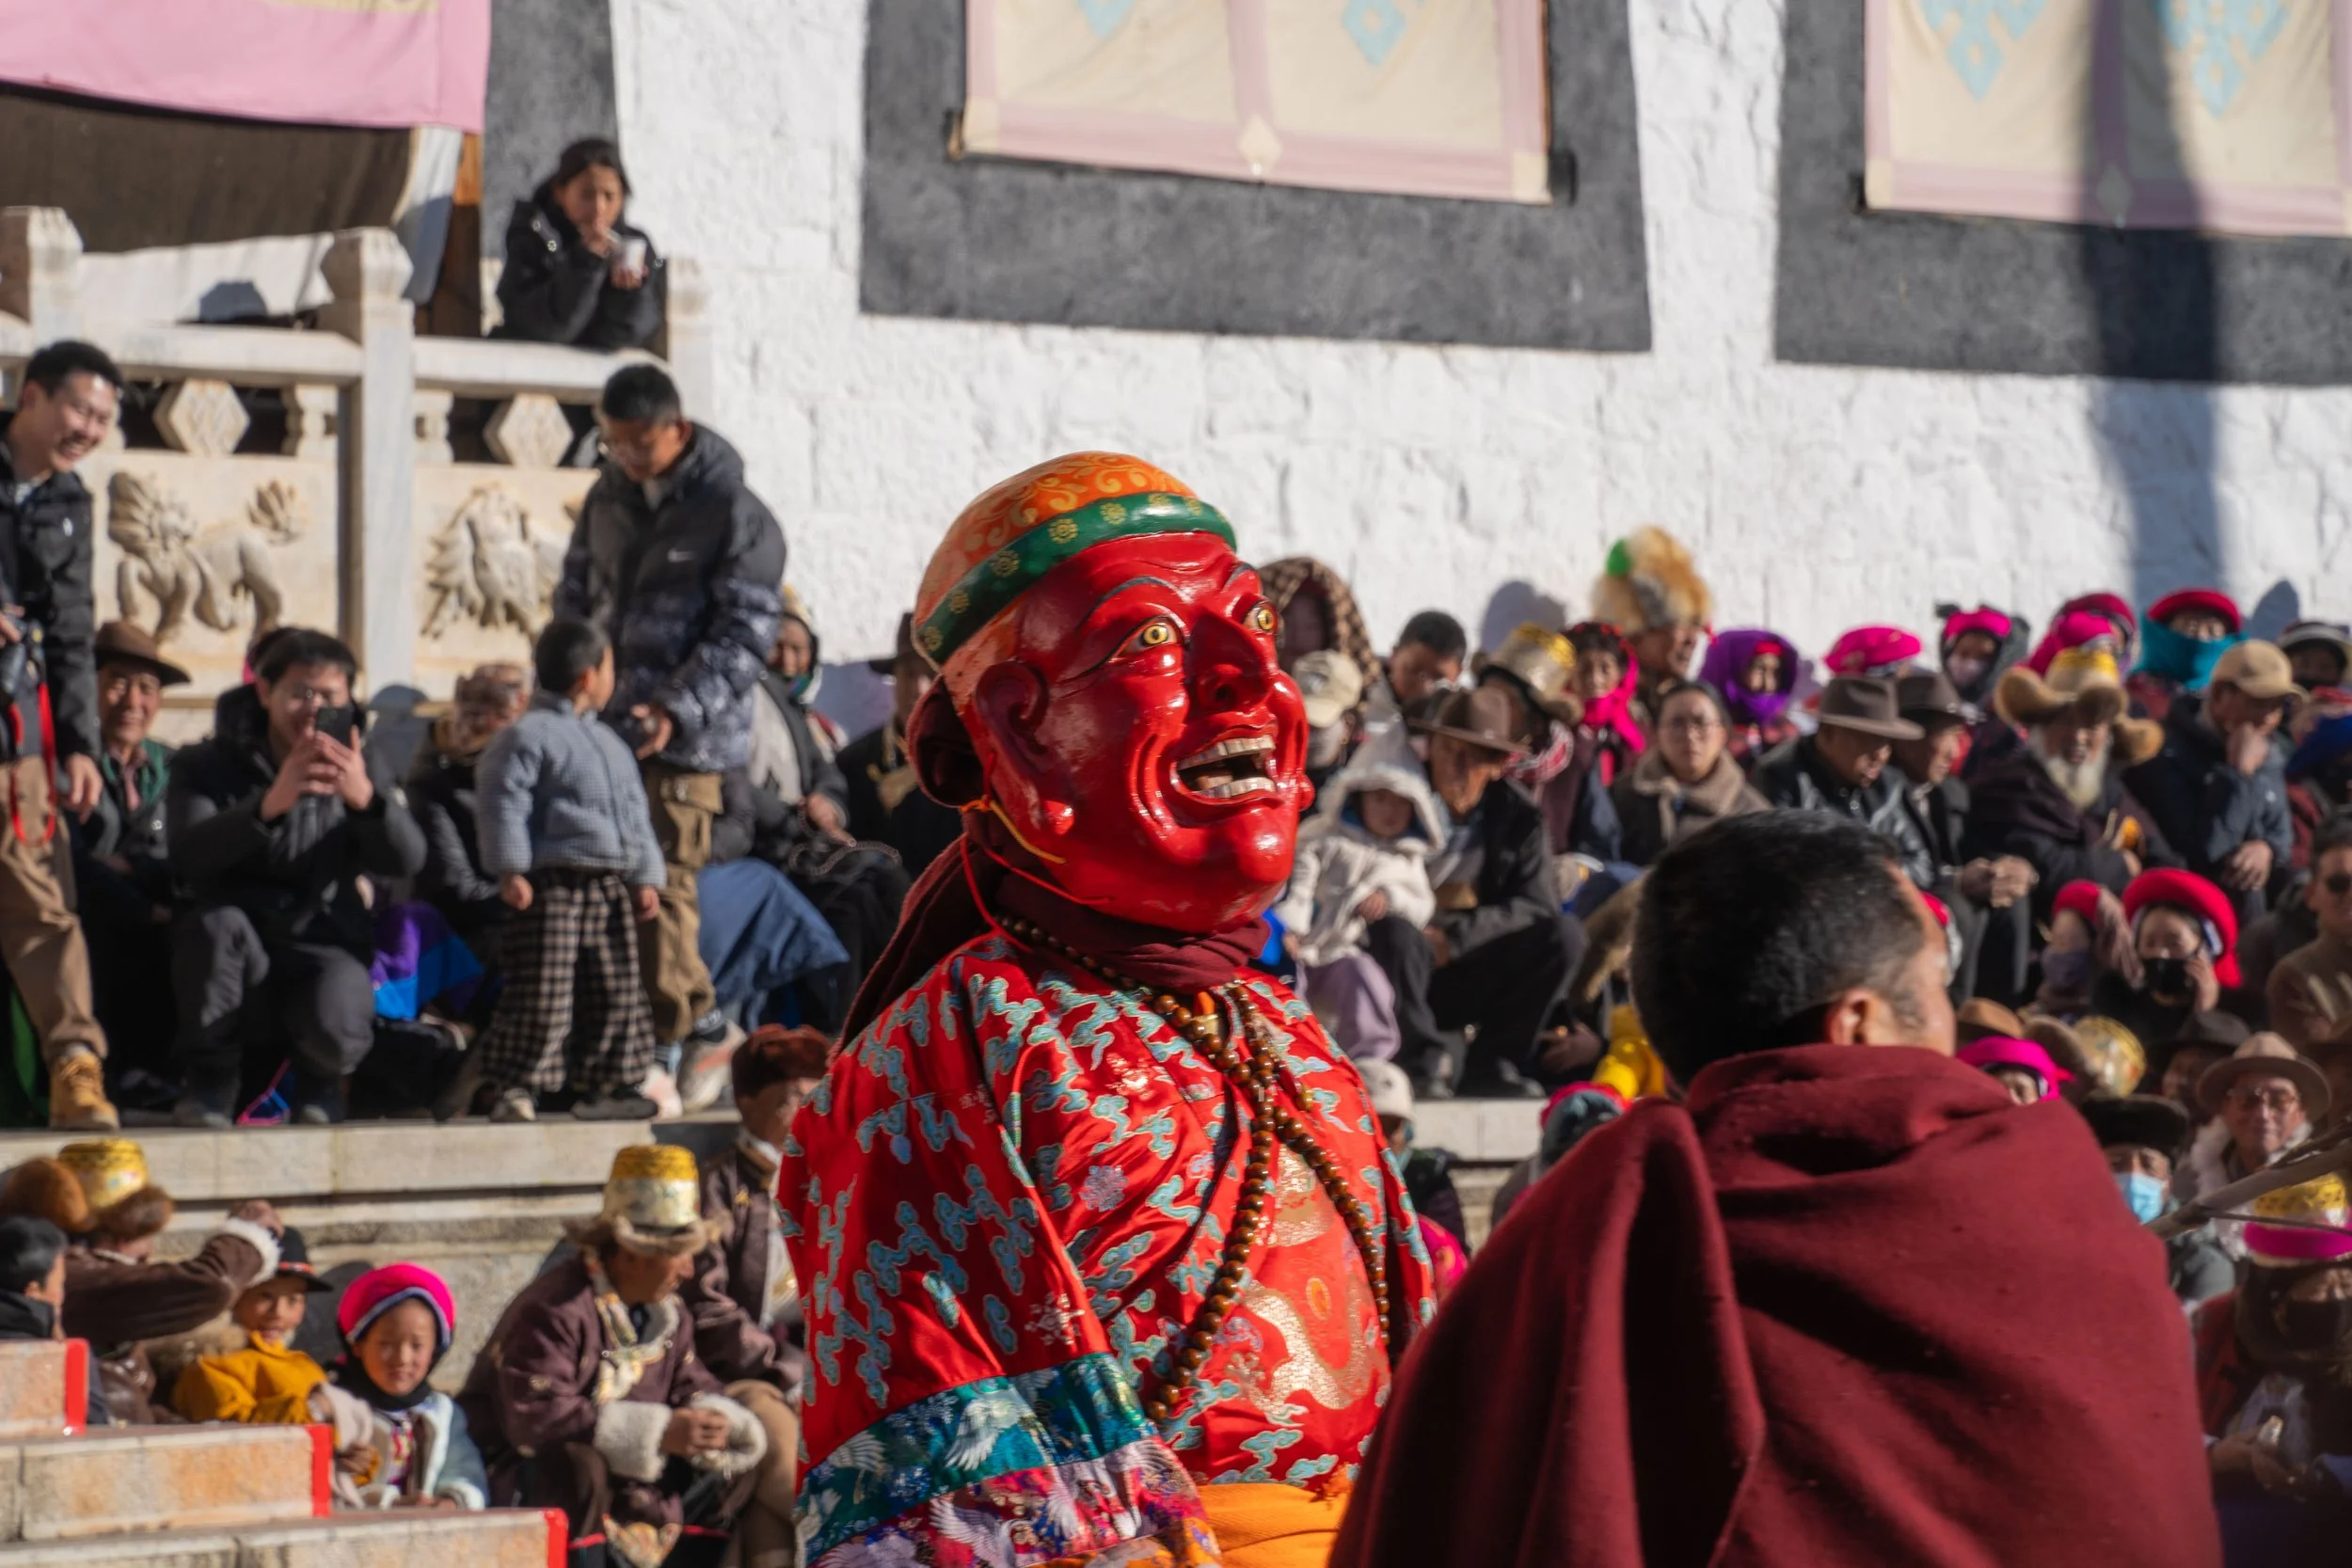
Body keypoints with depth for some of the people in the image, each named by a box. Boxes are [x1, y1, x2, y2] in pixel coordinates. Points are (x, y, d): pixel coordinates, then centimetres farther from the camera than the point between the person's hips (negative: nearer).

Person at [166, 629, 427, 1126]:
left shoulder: (353, 768, 8)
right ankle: (210, 1079, -10)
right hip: (236, 960, 0)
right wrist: (269, 805, -36)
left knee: (337, 1031, -32)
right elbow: (189, 856, -20)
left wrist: (366, 798, -31)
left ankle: (319, 1081, 9)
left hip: (327, 949, 0)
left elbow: (407, 859, -10)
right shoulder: (209, 765, 0)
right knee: (215, 920, -34)